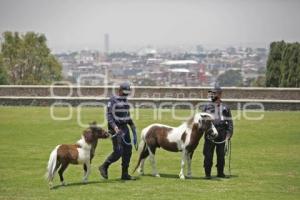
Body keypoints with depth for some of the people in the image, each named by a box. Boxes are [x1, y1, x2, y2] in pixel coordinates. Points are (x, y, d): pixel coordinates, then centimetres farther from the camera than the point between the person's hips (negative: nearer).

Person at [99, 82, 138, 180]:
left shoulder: (125, 100, 13)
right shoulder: (113, 100, -11)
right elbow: (109, 115, -17)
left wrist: (132, 125, 18)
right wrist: (114, 127, -28)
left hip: (124, 127, 8)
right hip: (116, 128, -8)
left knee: (127, 150, 5)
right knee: (118, 152, -12)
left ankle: (125, 174, 12)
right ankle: (104, 167, 7)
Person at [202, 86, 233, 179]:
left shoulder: (225, 108, 10)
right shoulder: (207, 107, 8)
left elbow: (229, 121, 9)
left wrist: (229, 133, -1)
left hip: (221, 134, 1)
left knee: (221, 154, 7)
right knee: (208, 154, -3)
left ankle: (220, 172, 18)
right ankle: (207, 173, 3)